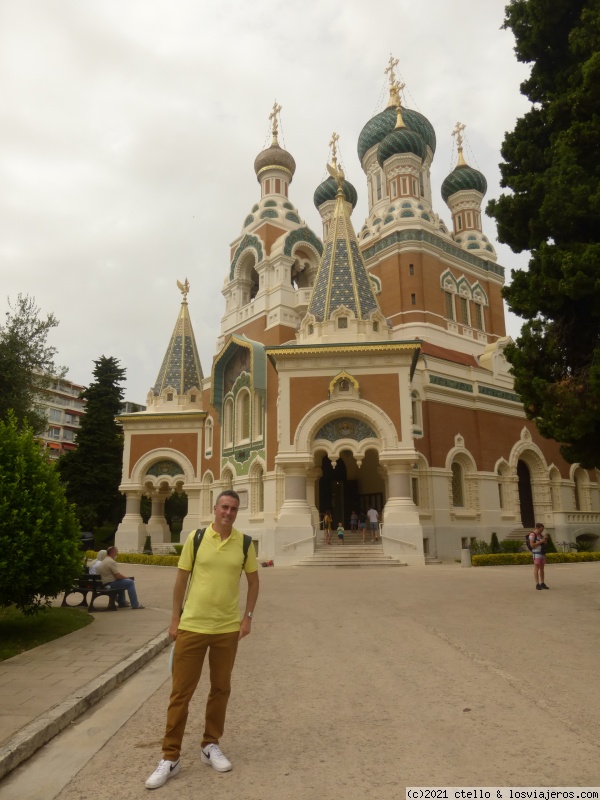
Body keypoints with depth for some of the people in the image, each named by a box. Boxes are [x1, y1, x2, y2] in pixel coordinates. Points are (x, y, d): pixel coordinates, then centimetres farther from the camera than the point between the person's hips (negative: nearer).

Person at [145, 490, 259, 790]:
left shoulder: (244, 543, -3)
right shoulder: (195, 537, -7)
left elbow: (253, 581, 7)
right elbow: (181, 579, 0)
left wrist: (248, 617, 1)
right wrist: (175, 619, 0)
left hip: (228, 629, 2)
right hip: (192, 626, -2)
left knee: (220, 689, 15)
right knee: (180, 692, 6)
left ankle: (210, 746, 35)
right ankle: (170, 757, 20)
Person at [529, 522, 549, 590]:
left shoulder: (541, 534, 13)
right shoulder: (532, 534, -12)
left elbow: (544, 543, 15)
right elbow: (532, 545, -19)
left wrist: (546, 538, -3)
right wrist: (541, 541, -20)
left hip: (542, 553, 8)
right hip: (536, 554, -8)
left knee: (542, 569, 8)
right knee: (536, 569, -6)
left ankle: (542, 584, 12)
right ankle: (537, 585, -6)